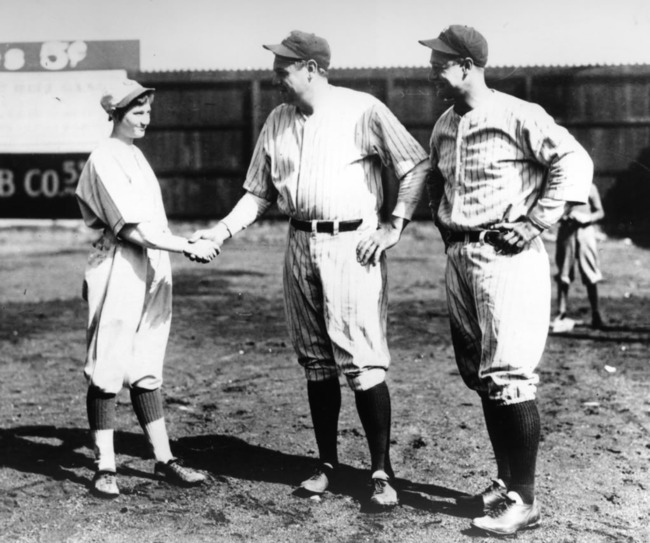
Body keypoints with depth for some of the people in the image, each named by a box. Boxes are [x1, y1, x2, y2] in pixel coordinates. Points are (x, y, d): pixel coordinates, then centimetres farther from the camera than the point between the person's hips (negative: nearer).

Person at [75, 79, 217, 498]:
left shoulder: (136, 155, 16)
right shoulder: (105, 160, -10)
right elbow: (132, 228, -18)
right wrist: (188, 246, -20)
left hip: (154, 272, 8)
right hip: (120, 271, -8)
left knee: (147, 369, 12)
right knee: (108, 370, -1)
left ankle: (164, 459, 16)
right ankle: (105, 467, 5)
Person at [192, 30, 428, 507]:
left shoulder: (362, 110, -6)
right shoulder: (278, 121, 12)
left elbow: (417, 165, -5)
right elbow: (259, 192, 16)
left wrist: (394, 226, -9)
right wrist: (223, 231, 2)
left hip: (352, 245, -6)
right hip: (300, 245, 6)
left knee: (363, 362, -8)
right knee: (316, 362, 10)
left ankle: (382, 472, 2)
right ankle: (328, 463, 21)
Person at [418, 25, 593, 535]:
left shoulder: (517, 116, -11)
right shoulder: (444, 126, 12)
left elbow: (575, 163, -16)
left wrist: (533, 224, -16)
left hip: (506, 258, -8)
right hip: (459, 257, 8)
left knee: (508, 376, -8)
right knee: (480, 376, 13)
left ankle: (524, 499, 1)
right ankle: (505, 481, 26)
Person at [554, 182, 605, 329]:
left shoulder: (590, 188, 4)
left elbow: (600, 212, 6)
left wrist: (587, 218, -14)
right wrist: (563, 216, -13)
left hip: (585, 231, -1)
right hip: (566, 232, 1)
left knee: (591, 277, -1)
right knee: (563, 276, 3)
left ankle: (596, 315, 6)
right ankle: (561, 313, 11)